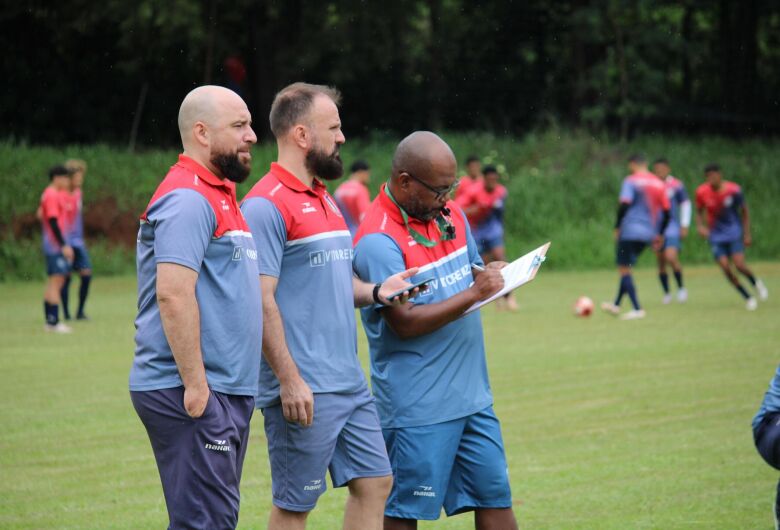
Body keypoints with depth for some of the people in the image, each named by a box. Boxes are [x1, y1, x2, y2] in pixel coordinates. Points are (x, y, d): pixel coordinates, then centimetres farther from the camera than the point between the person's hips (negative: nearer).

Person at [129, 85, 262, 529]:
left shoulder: (218, 195, 19)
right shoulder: (187, 198, -14)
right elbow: (173, 294, -23)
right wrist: (195, 385, -24)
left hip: (227, 393, 10)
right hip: (195, 394, -10)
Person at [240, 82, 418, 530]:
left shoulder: (326, 201, 16)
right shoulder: (267, 205, -13)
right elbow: (261, 300, -18)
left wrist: (375, 291, 5)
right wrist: (289, 380, -21)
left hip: (351, 383, 9)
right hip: (303, 391, -9)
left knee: (374, 482, 10)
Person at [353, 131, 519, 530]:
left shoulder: (450, 213, 9)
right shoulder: (378, 240, -17)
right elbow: (405, 322, -22)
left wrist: (491, 276, -2)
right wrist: (474, 293, -22)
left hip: (472, 394, 8)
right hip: (418, 406, -8)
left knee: (494, 496, 11)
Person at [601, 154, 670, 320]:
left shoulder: (631, 181, -6)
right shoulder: (660, 184, 12)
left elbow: (624, 205, -16)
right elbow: (666, 211, 13)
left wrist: (617, 227, -7)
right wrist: (660, 234, 21)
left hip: (630, 231, -7)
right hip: (648, 234, 7)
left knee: (624, 269, -2)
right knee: (626, 268, 20)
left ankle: (637, 309, -11)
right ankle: (616, 305, 26)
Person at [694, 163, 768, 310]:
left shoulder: (734, 190, -15)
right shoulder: (702, 192, -9)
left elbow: (744, 212, -2)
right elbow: (699, 211, 8)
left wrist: (747, 234, -4)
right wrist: (700, 226, -12)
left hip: (734, 233, -2)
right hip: (716, 236, 2)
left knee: (739, 265, -16)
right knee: (725, 268, -9)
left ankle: (756, 282, 18)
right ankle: (748, 298, 7)